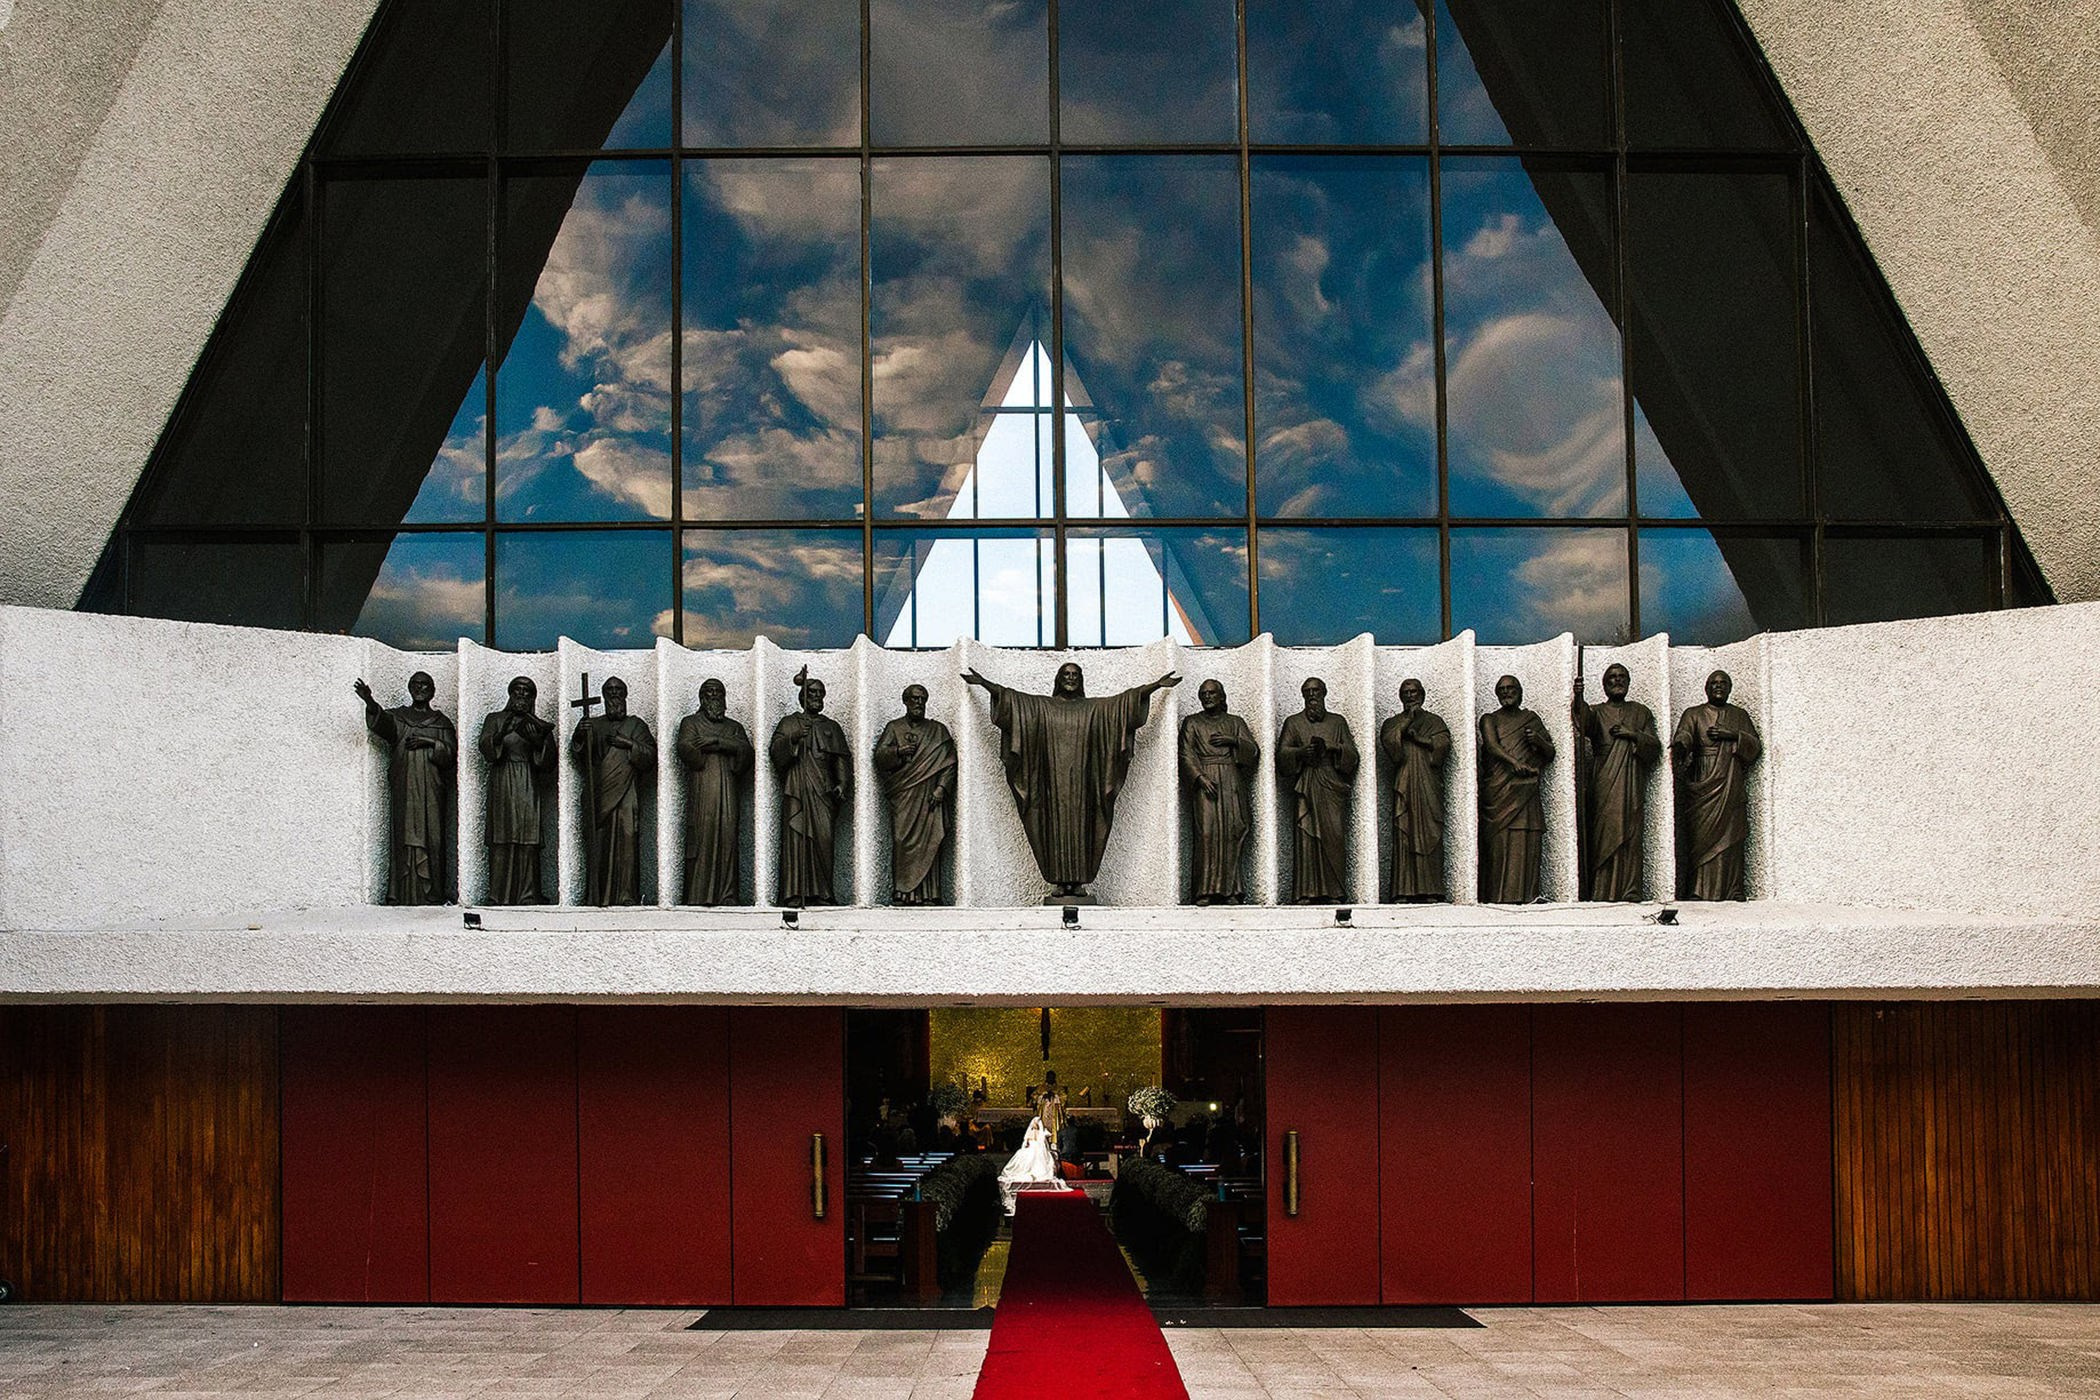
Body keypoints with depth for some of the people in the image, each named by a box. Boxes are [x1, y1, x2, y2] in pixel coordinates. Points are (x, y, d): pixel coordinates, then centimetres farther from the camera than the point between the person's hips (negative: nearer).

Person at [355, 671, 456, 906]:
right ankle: (403, 895, -7)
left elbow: (450, 755, 5)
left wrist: (429, 742, -10)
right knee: (404, 837, -7)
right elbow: (382, 724, -12)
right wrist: (370, 704, -32)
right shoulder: (397, 716, 11)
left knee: (431, 839, -5)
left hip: (431, 790, 1)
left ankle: (430, 895, -4)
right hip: (403, 788, -1)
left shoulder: (442, 722, 14)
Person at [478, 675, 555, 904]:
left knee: (528, 840, -6)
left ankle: (528, 895, -6)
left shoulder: (540, 726, 16)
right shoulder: (495, 720, 12)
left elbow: (548, 763, 8)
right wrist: (502, 733, -22)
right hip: (502, 788, -2)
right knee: (503, 840, -8)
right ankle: (499, 896, -7)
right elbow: (485, 747, -6)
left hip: (529, 789, 2)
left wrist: (539, 743, -10)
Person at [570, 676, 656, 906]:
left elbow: (650, 755, 4)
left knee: (626, 842, -8)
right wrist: (579, 736, -13)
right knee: (597, 844, -4)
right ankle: (596, 896, -2)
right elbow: (576, 754, 6)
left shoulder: (635, 725, 13)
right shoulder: (592, 725, 16)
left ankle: (626, 895, -6)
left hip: (626, 795, -1)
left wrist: (628, 744, -10)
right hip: (598, 796, 1)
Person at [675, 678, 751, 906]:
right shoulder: (691, 723, 13)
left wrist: (716, 741, -10)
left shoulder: (734, 727, 22)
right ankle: (698, 897, -10)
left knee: (728, 839, -3)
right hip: (701, 791, -3)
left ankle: (727, 895, -2)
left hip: (727, 791, 3)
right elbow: (684, 748, -7)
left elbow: (745, 749, 2)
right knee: (702, 839, -10)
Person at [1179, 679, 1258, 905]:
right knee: (1207, 831, -13)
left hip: (1231, 781, 2)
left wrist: (1233, 741, -6)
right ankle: (1205, 891, -16)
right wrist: (1200, 777, -13)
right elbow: (1186, 753, 2)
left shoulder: (1235, 723, 19)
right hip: (1204, 780, -2)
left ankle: (1229, 889, -7)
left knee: (1232, 831, -8)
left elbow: (1254, 750, 11)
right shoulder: (1192, 723, 14)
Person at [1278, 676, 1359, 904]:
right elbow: (1281, 754, 4)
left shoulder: (1338, 722, 16)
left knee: (1334, 837, -8)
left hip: (1333, 787, 1)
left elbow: (1353, 755, 9)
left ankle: (1334, 892, -7)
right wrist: (1301, 752, -14)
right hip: (1306, 788, -1)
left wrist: (1332, 747, -9)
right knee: (1306, 838, -9)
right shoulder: (1293, 723, 14)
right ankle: (1307, 893, -10)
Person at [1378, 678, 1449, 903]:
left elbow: (1443, 745, -2)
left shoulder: (1435, 722, 16)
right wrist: (1408, 720, -3)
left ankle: (1430, 890, -9)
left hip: (1429, 785, 0)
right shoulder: (1392, 723, 17)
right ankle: (1404, 891, -12)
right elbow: (1388, 743, -4)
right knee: (1403, 835, -8)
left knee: (1429, 834, -7)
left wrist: (1414, 734, -4)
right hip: (1403, 785, 0)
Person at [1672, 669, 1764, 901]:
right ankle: (1700, 891, -10)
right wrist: (1678, 748, -33)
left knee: (1730, 836, -3)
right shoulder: (1693, 714, 10)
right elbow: (1683, 737, -9)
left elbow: (1756, 746, 11)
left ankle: (1732, 890, -3)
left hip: (1732, 788, 2)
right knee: (1702, 836, -9)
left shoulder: (1740, 715, 18)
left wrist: (1733, 735, -6)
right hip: (1703, 785, -2)